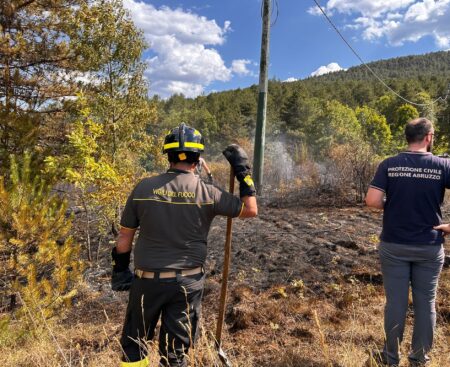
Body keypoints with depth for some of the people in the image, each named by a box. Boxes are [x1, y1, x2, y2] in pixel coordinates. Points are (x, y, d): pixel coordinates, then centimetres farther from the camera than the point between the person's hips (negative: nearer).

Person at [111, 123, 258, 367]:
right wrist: (243, 171, 6)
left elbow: (125, 235, -1)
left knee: (133, 343, 21)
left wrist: (120, 268, 14)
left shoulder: (144, 188, -8)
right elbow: (251, 210, 1)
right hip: (188, 283, 0)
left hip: (148, 280, 1)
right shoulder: (207, 193, -10)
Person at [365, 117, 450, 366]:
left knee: (396, 302, 9)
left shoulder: (389, 165, -7)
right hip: (430, 247, 1)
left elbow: (372, 201, -15)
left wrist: (393, 205, 4)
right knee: (425, 303, 14)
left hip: (394, 246, 0)